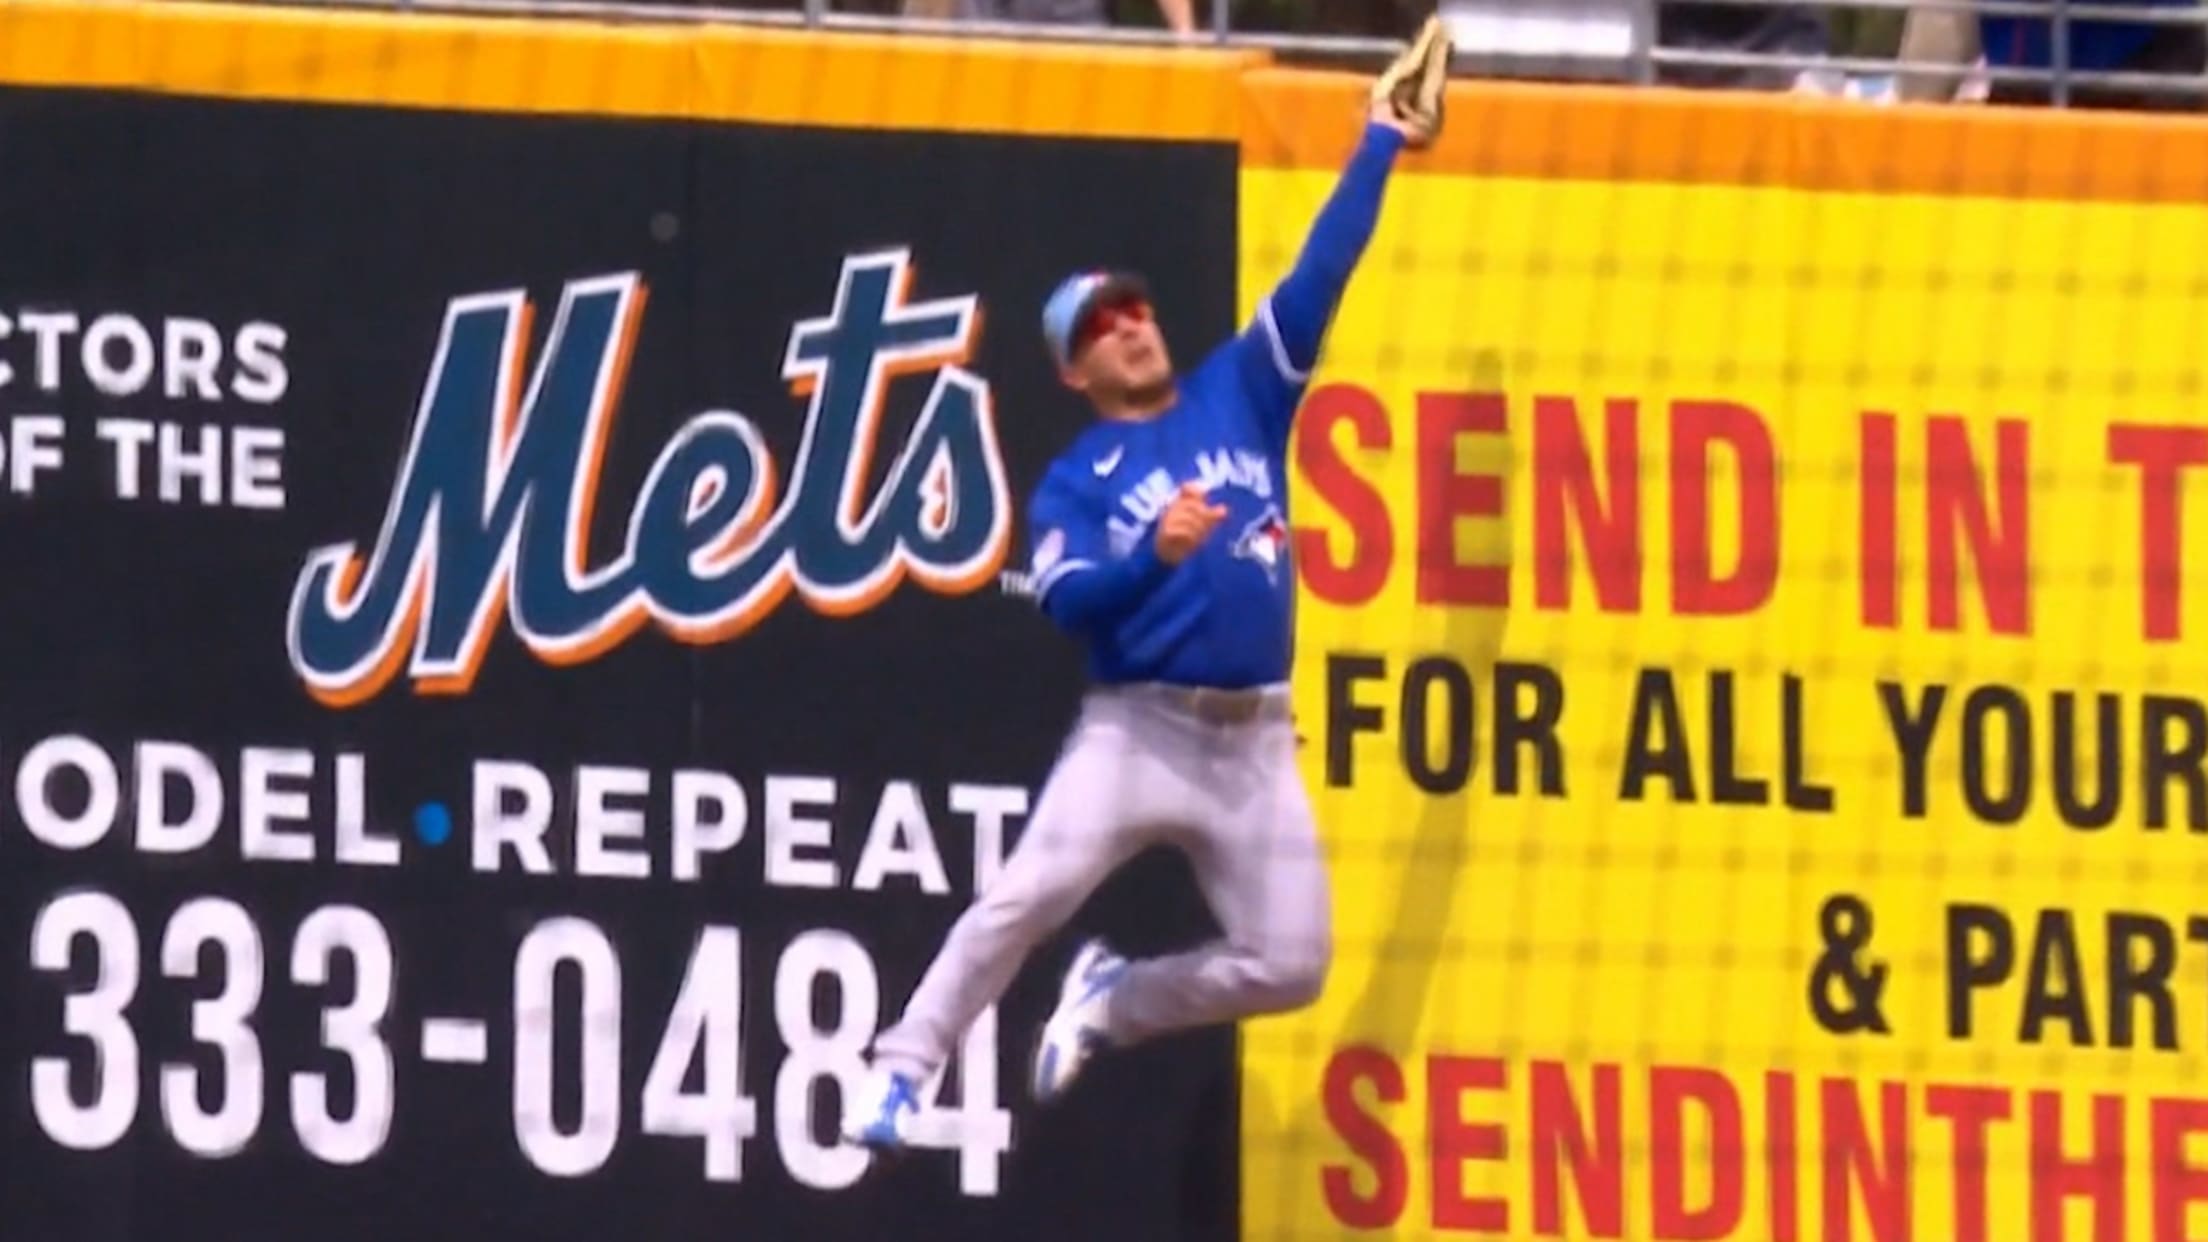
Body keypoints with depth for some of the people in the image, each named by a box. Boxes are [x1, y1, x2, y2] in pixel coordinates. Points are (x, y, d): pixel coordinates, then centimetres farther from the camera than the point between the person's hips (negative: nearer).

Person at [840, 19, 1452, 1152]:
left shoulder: (1240, 394, 14)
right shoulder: (1076, 481, 5)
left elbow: (1319, 275, 11)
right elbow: (1062, 601, -12)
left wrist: (1380, 144, 7)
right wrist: (1152, 555, -29)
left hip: (1254, 739, 4)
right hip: (1138, 727, -4)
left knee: (1288, 964, -1)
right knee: (1030, 894, -23)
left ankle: (1113, 1004, 22)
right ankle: (902, 1070, -16)